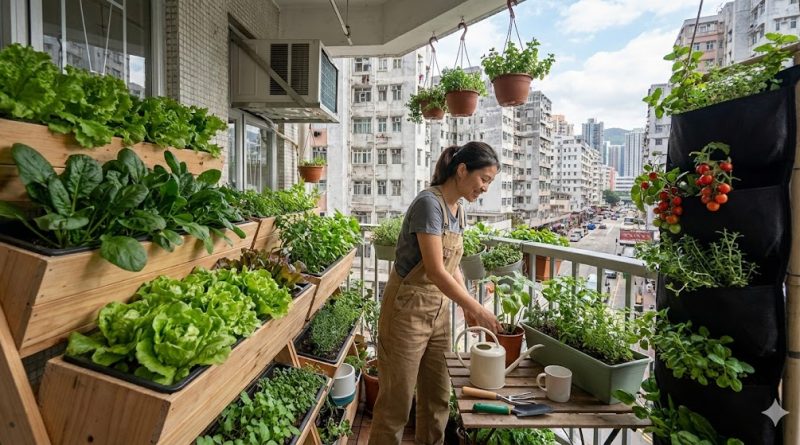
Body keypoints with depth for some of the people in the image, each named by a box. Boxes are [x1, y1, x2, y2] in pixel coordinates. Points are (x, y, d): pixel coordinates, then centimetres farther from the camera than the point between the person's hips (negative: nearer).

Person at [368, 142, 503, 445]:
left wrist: (468, 308, 5)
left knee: (437, 397, 18)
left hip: (439, 311, 8)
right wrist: (478, 309, -18)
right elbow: (436, 271, -24)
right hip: (408, 310, -8)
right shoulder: (429, 203, -20)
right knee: (397, 400, 7)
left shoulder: (458, 209, 7)